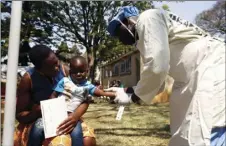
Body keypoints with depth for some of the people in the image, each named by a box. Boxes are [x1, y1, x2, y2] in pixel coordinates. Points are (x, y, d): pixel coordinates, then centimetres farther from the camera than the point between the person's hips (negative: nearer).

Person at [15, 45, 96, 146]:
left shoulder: (64, 71, -10)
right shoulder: (28, 79, -15)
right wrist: (36, 111, -31)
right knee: (39, 127, -37)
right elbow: (19, 114, -9)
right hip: (40, 120, 0)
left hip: (65, 118, 1)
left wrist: (76, 116, -30)